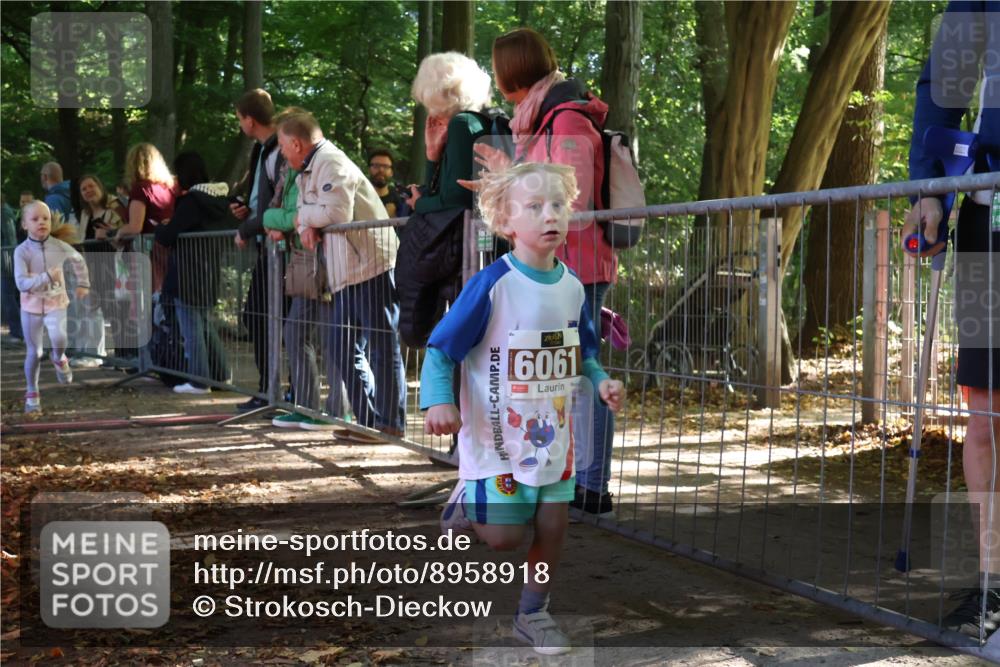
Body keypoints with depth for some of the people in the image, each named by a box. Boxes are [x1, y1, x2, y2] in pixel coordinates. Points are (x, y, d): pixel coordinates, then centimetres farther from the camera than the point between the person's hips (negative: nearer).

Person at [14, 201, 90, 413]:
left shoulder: (59, 247, -9)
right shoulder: (22, 251, -16)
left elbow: (78, 260, 13)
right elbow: (21, 283, -25)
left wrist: (83, 284, 15)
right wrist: (46, 277, -36)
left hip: (56, 303, 1)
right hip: (31, 306, -1)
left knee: (59, 338, -26)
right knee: (34, 352, 4)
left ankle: (59, 358, 10)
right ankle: (32, 392, 24)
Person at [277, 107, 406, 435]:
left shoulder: (331, 163, -12)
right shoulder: (307, 172, 20)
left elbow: (338, 213, -23)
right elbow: (304, 212, 18)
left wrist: (304, 216, -6)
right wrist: (307, 227, -5)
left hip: (371, 264, -11)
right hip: (346, 272, 11)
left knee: (382, 347, -6)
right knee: (346, 350, 12)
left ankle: (392, 424, -3)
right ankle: (368, 421, 17)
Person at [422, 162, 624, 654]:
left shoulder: (572, 286, 0)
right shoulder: (492, 285, -17)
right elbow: (440, 349, -14)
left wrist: (601, 380, -5)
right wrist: (438, 402, -28)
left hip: (553, 433, 5)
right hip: (498, 435, -5)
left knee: (553, 526, 9)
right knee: (504, 536, -4)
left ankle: (533, 613, 29)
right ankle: (465, 504, 28)